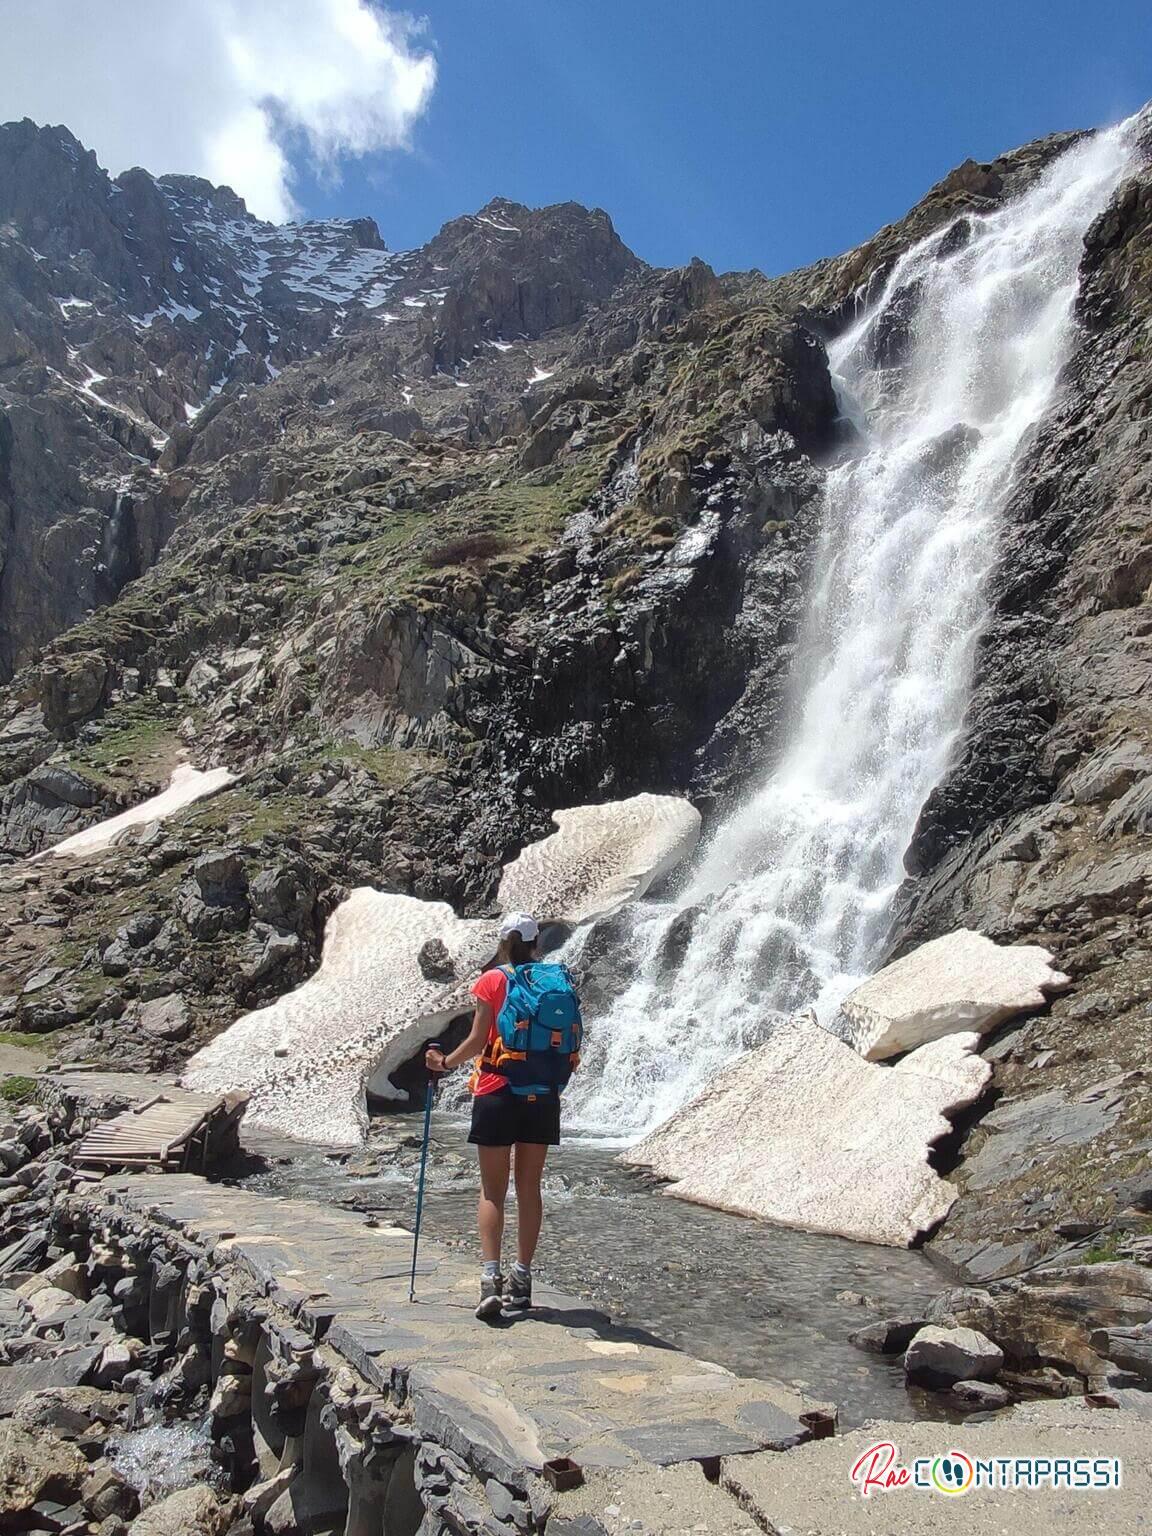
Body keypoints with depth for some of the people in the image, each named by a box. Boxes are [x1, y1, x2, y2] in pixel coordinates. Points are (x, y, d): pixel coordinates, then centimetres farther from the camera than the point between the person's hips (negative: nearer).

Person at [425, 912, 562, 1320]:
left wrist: (444, 1062, 9)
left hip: (497, 1092, -3)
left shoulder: (492, 980, -5)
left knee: (492, 1190, 3)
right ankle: (522, 1280, 16)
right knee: (529, 1187, 11)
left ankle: (491, 1278, -7)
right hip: (543, 1095, 3)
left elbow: (477, 1041, -8)